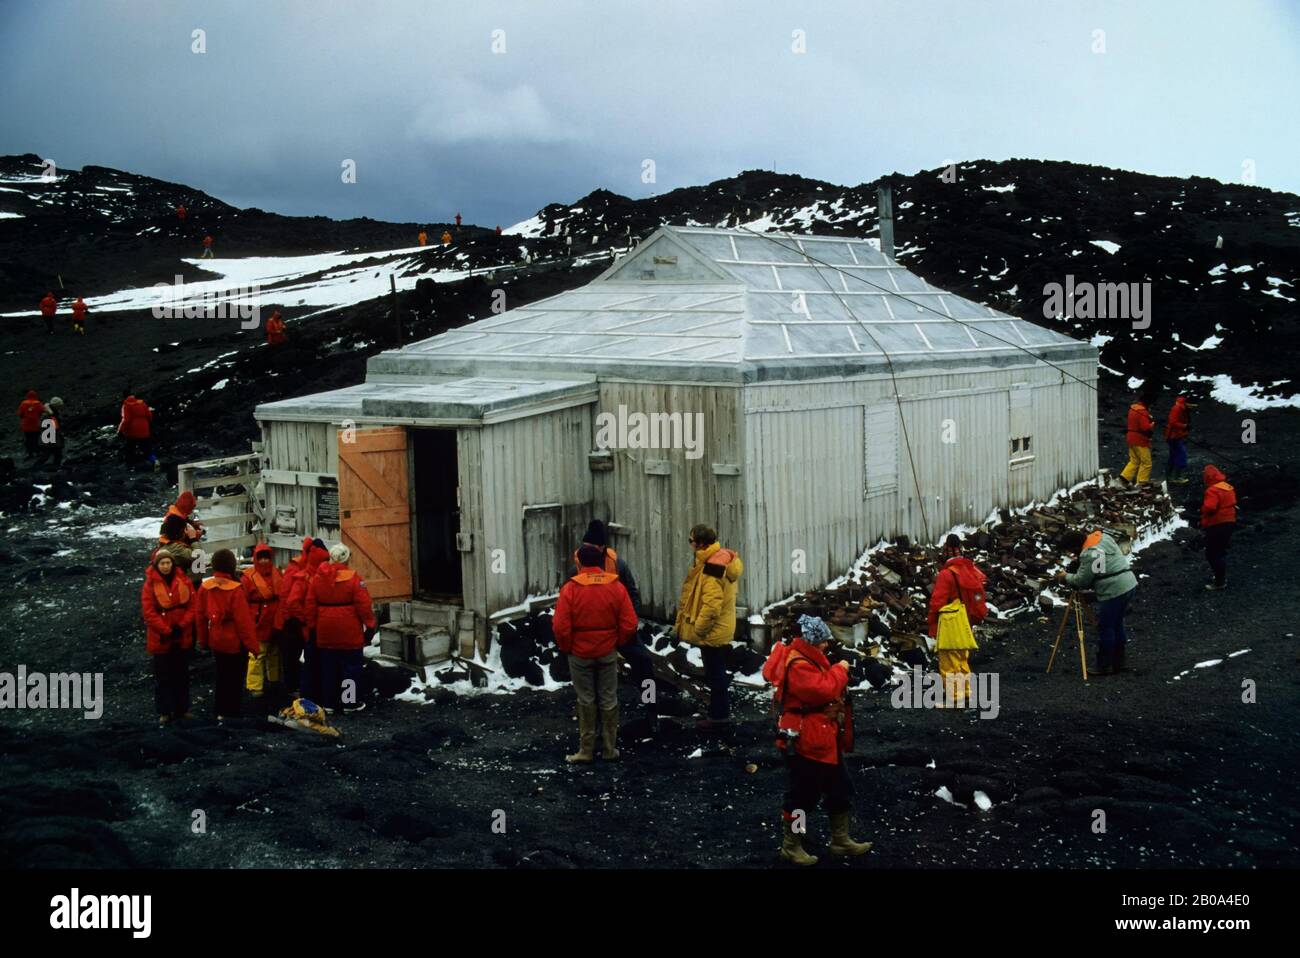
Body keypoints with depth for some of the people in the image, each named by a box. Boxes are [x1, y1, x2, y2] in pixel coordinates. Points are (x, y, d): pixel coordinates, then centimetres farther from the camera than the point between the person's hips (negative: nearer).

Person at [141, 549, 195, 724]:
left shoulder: (183, 581, -1)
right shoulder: (150, 585, -9)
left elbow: (192, 605, -1)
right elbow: (149, 613, -12)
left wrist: (182, 626, -13)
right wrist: (166, 631, -16)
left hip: (182, 637, 3)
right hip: (161, 638, -3)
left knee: (182, 675, 13)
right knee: (163, 676, 6)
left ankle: (182, 708, 25)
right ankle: (164, 712, 15)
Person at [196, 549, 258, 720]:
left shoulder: (205, 587, -5)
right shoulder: (235, 590, -21)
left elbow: (200, 615, 4)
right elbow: (243, 620, -18)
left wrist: (203, 640, 16)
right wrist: (252, 644, -10)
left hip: (216, 640, 6)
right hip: (235, 641, -6)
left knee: (222, 675, 20)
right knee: (235, 678, 7)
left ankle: (220, 711, 28)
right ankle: (231, 713, 11)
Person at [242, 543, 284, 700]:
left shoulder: (277, 574, 5)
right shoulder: (248, 577, -12)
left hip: (275, 622, 6)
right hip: (258, 623, -6)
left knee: (275, 652, 20)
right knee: (257, 655, -5)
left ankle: (274, 679, 36)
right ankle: (255, 686, 2)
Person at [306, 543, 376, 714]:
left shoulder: (317, 578, 1)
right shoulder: (353, 578, -13)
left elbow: (310, 605, 5)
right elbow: (364, 605, -13)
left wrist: (312, 626, 15)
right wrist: (369, 625, -4)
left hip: (325, 632, 4)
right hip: (349, 633, -4)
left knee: (328, 667, 13)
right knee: (351, 665, 6)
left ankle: (329, 702, 19)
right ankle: (350, 702, 9)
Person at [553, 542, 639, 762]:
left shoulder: (570, 589, -14)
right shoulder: (616, 587, -6)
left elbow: (560, 627, -14)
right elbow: (630, 624, -6)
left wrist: (566, 648, 2)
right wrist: (618, 644, 10)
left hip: (580, 654, -2)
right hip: (608, 653, 2)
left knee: (586, 701, 8)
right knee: (609, 700, 11)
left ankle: (586, 750, 11)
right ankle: (609, 750, 16)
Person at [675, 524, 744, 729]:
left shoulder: (712, 566, -23)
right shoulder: (721, 559, 9)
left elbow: (712, 605, -28)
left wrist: (698, 630, -18)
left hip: (712, 632, -10)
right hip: (720, 631, 10)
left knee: (715, 673, 1)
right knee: (716, 673, 19)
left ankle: (719, 715, 10)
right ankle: (720, 711, 29)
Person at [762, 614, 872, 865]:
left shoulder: (809, 658, 11)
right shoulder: (798, 666, -23)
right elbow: (824, 690, -30)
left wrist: (838, 674, 2)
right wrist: (840, 670, -17)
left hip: (823, 740, 11)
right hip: (804, 743, -11)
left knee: (841, 789, 17)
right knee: (804, 794, 1)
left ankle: (841, 840, 30)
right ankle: (790, 846, 16)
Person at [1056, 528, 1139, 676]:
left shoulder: (1089, 554, -18)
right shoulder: (1103, 537, 11)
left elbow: (1081, 581, -12)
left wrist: (1066, 577, 5)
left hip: (1113, 593, -10)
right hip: (1129, 585, 10)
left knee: (1105, 628, 1)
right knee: (1117, 625, 20)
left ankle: (1104, 666, 8)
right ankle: (1118, 662, 28)